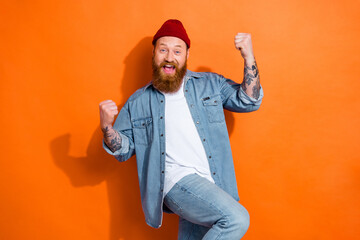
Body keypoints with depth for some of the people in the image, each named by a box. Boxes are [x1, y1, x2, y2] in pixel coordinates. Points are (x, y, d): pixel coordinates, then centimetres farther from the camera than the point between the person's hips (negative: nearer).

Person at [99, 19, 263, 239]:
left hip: (215, 186, 4)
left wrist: (249, 58, -5)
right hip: (179, 180, -3)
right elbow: (123, 151, 8)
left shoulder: (210, 84, 11)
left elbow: (248, 101, 5)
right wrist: (107, 127, -12)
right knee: (237, 219, -22)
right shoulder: (138, 102, 7)